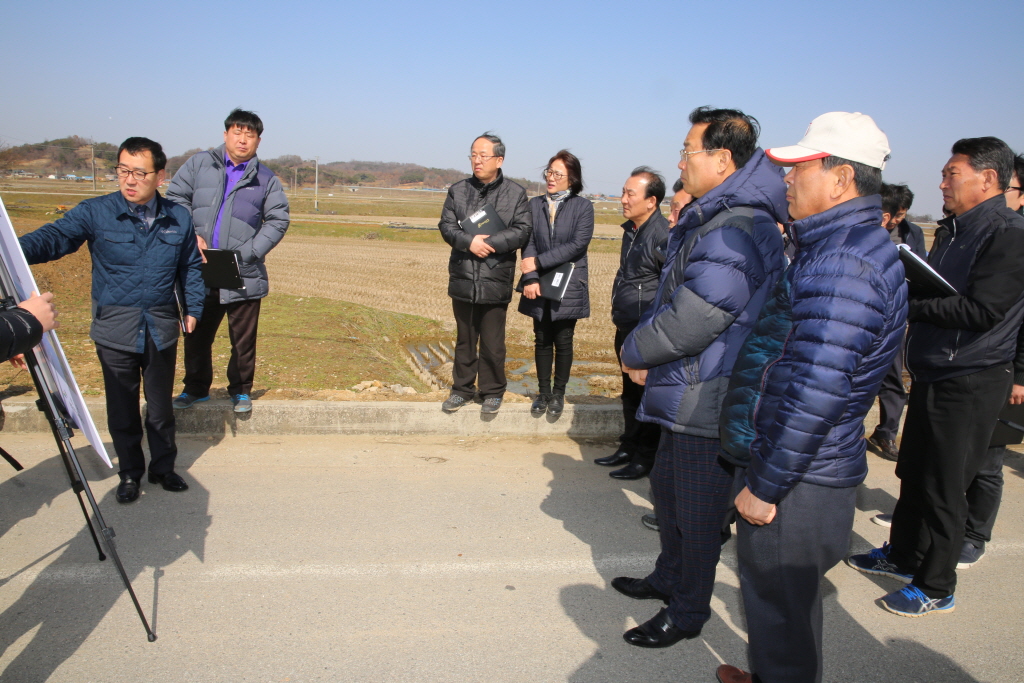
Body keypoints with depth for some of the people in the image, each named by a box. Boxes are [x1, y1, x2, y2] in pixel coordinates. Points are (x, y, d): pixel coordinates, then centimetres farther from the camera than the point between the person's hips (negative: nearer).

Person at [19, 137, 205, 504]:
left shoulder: (179, 219, 2)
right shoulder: (95, 213, -6)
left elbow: (191, 267, 13)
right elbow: (55, 236, -19)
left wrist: (193, 308, 8)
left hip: (162, 329, 2)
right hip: (115, 329, -1)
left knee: (161, 405, 13)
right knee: (122, 408, 9)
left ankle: (163, 467, 31)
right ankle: (130, 473, 27)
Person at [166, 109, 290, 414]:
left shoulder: (266, 179, 5)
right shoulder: (200, 164, 6)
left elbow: (278, 221, 1)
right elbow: (175, 199, 4)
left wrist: (246, 253, -10)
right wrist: (191, 236, -12)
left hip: (243, 276, -1)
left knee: (243, 339, 7)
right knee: (196, 334, 14)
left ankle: (241, 391, 25)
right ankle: (196, 388, 31)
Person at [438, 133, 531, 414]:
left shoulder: (515, 193, 0)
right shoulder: (458, 190, 7)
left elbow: (522, 231, -7)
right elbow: (446, 226, 0)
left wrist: (489, 242, -17)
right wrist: (469, 241, -18)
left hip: (496, 280, -3)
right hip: (463, 278, 3)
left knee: (493, 342, 5)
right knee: (464, 339, 14)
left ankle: (492, 391, 20)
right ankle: (462, 388, 27)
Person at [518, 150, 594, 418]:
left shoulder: (583, 207, -3)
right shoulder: (535, 204, 6)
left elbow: (577, 245, -14)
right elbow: (528, 243, -1)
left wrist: (539, 262, -16)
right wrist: (531, 278, -15)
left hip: (568, 287, -2)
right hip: (540, 286, 3)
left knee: (563, 341, 5)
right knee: (542, 340, 9)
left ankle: (559, 393, 20)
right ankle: (543, 393, 22)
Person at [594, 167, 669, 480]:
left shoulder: (663, 236, -20)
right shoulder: (631, 229, 9)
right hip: (625, 328, 9)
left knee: (646, 394, 3)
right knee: (630, 392, 20)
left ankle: (646, 457, 17)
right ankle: (629, 446, 34)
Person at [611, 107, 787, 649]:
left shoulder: (735, 231, -24)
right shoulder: (714, 218, 12)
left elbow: (693, 320, -27)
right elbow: (675, 298, 17)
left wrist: (636, 352, -9)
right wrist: (649, 358, 2)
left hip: (709, 400, -11)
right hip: (688, 394, 11)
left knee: (698, 508, 6)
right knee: (667, 486, 23)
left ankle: (687, 611, 25)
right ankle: (669, 579, 44)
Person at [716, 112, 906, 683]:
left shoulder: (842, 265, -24)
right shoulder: (837, 246, 12)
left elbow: (816, 394, -27)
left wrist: (765, 485, -20)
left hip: (798, 484, -10)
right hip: (807, 470, 10)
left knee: (778, 604, 6)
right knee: (777, 598, 25)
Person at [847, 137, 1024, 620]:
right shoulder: (953, 231, 13)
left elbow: (981, 311, -25)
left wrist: (910, 298, -23)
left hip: (971, 385, -8)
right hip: (931, 375, 9)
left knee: (944, 488, 2)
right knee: (913, 473, 19)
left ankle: (936, 587, 17)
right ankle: (902, 556, 36)